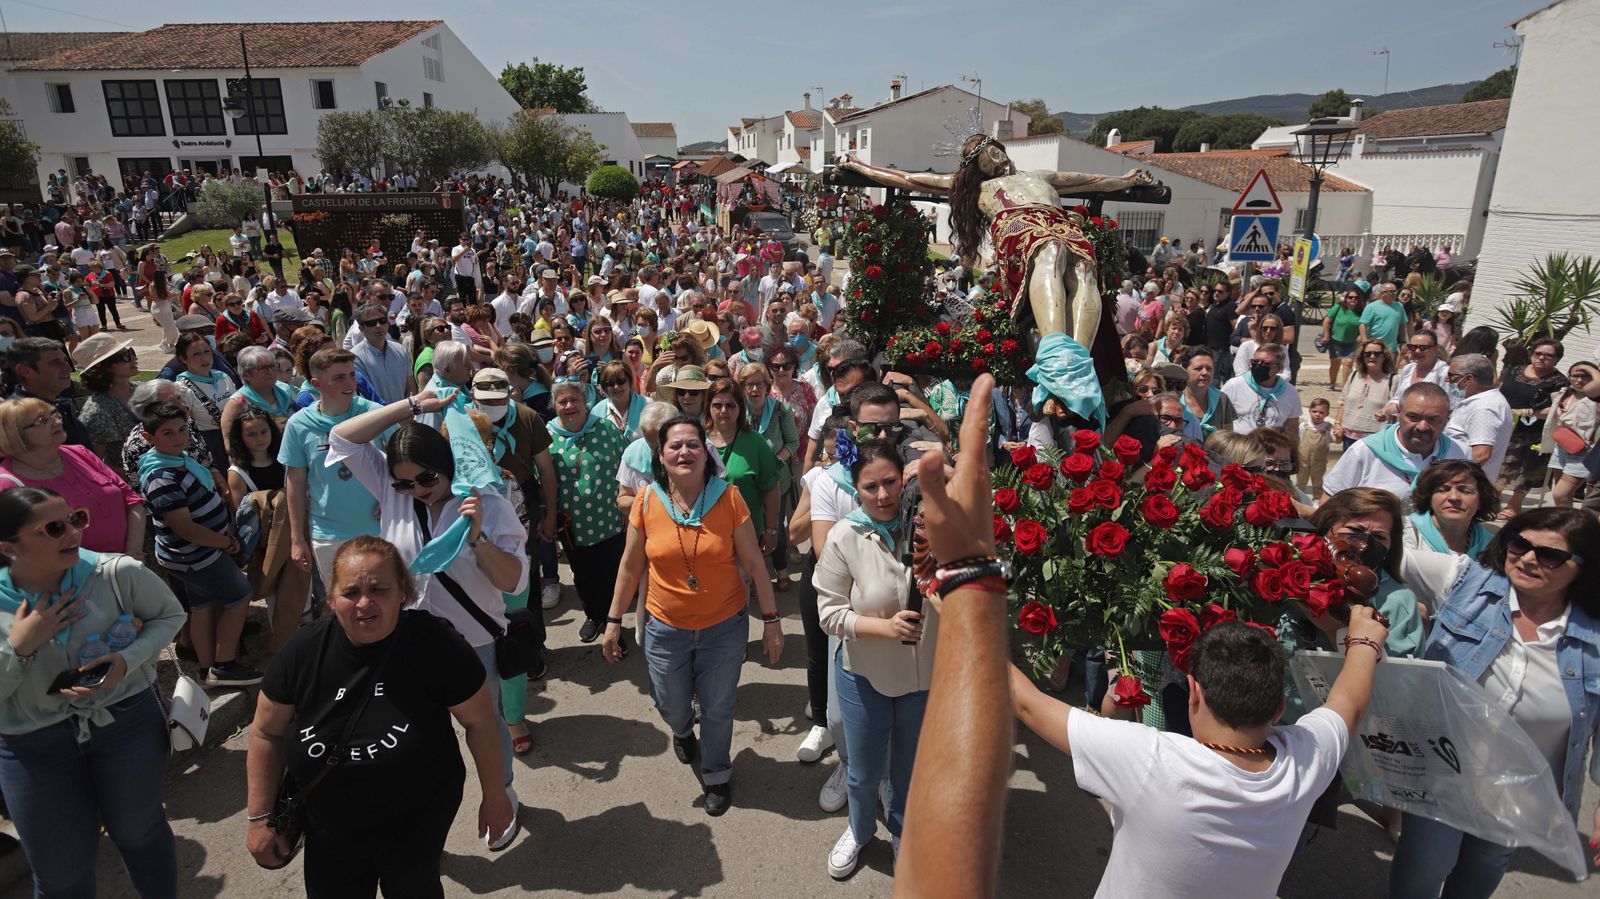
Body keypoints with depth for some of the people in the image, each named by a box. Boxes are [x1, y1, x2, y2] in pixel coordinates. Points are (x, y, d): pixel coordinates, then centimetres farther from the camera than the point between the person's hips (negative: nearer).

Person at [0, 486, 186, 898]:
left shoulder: (119, 574, -18)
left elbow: (169, 614, -2)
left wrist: (127, 660, -18)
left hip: (127, 720, -1)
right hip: (33, 745, 1)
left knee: (140, 832, 20)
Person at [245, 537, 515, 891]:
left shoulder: (436, 646, -26)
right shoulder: (303, 652, -16)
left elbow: (479, 722, -15)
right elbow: (267, 733, -1)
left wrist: (494, 795, -6)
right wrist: (260, 817, 2)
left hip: (417, 819, -3)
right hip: (330, 828, 3)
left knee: (411, 886, 17)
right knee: (329, 889, 22)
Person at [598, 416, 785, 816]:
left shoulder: (728, 497, -15)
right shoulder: (647, 501, -11)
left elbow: (753, 563, -8)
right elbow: (630, 565, 0)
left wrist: (771, 618, -6)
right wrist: (614, 621, 4)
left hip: (724, 627, -1)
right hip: (666, 628, 2)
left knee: (717, 709, 15)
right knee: (671, 706, 21)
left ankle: (717, 774, 44)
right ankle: (683, 732, 59)